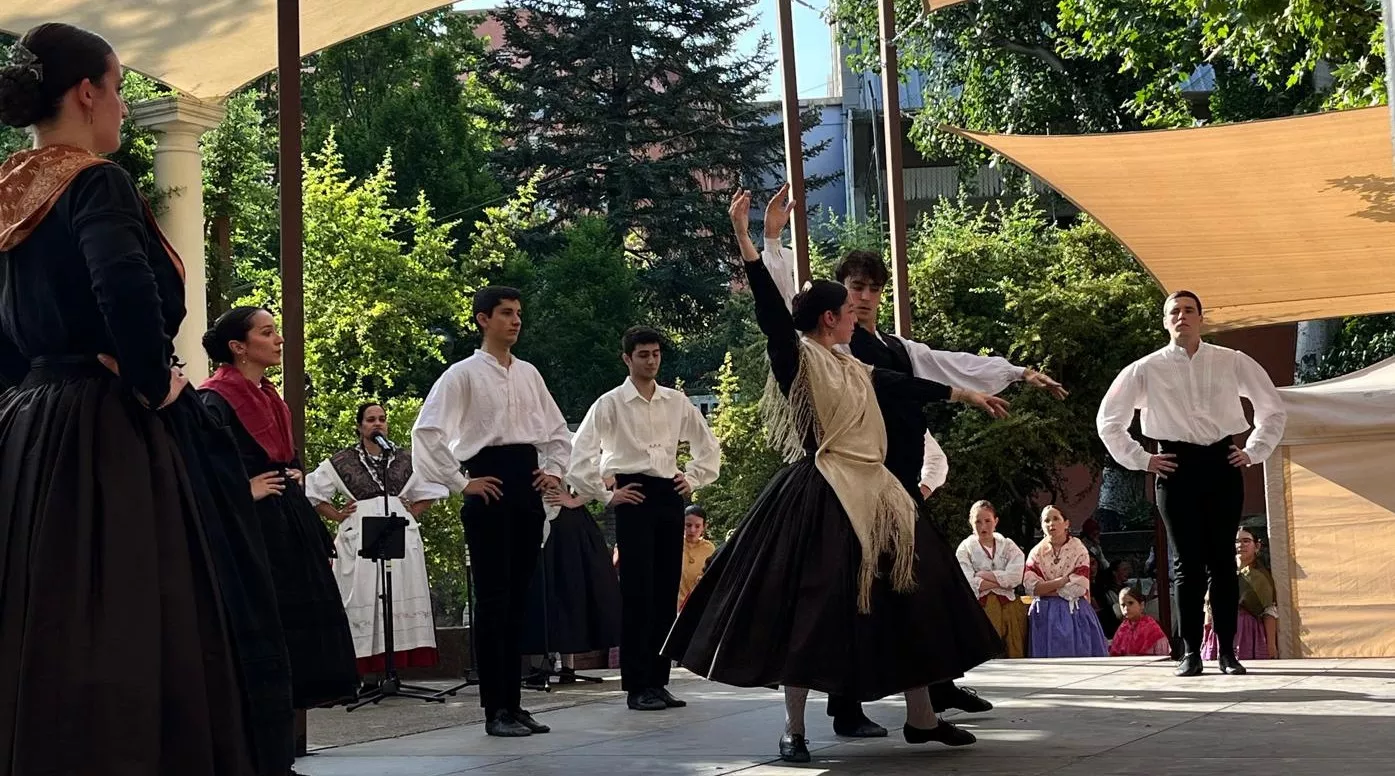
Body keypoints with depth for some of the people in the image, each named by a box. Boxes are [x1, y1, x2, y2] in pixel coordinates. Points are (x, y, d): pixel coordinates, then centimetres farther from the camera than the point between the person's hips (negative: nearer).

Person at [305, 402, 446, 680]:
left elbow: (433, 488, 23)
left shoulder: (406, 459, 13)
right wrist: (336, 515, 4)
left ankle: (398, 664, 1)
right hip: (359, 541, -2)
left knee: (402, 601, -2)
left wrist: (414, 512, 10)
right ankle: (362, 669, -5)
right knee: (361, 603, -6)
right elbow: (312, 491, 12)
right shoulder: (341, 462, 7)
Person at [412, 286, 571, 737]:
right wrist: (461, 483, -11)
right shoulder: (464, 374, -3)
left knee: (518, 599, 9)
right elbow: (427, 432, -11)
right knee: (492, 598, -4)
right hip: (490, 488, -6)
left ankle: (513, 703, 15)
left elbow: (558, 429, 24)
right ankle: (496, 710, 1)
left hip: (527, 487, 6)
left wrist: (554, 470, 9)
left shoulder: (528, 373, 15)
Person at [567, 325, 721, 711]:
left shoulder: (678, 403, 11)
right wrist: (606, 494, -7)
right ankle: (637, 686, -3)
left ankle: (658, 680, 12)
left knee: (666, 591, 5)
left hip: (670, 496, 4)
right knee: (638, 592, -7)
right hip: (634, 497, -4)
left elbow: (709, 447, 22)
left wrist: (693, 479, 10)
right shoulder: (610, 403, -1)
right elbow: (579, 454, -6)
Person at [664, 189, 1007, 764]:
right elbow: (771, 307, -18)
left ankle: (921, 717, 20)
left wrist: (965, 394, 38)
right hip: (819, 497, -8)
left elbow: (904, 386, 28)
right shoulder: (797, 360, -6)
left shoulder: (855, 370, 16)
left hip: (871, 494, 8)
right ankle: (793, 729, 4)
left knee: (906, 598, 9)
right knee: (811, 607, -7)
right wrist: (743, 238, -26)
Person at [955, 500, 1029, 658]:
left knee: (1015, 652, -3)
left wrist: (982, 574, -8)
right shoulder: (965, 548, 5)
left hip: (1009, 606, 2)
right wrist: (1002, 581, -7)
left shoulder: (1008, 546, 10)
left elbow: (1015, 577, -7)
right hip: (980, 608, -2)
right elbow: (968, 583, -9)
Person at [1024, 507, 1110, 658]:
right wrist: (1065, 579, -11)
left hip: (1073, 615, -1)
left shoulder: (1079, 550, 1)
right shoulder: (1036, 552, 7)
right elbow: (1031, 587, -7)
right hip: (1044, 617, 2)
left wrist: (1045, 589, -6)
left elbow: (1078, 588, -10)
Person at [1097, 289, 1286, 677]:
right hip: (1176, 466, -1)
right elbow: (1108, 420, 10)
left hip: (1222, 464, 1)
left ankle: (1228, 652, 9)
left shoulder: (1232, 362, 4)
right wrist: (1141, 459, 5)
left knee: (1222, 560, 3)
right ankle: (1190, 653, 5)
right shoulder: (1146, 369, 2)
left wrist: (1254, 452, 7)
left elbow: (1273, 408, 14)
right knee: (1188, 562, 0)